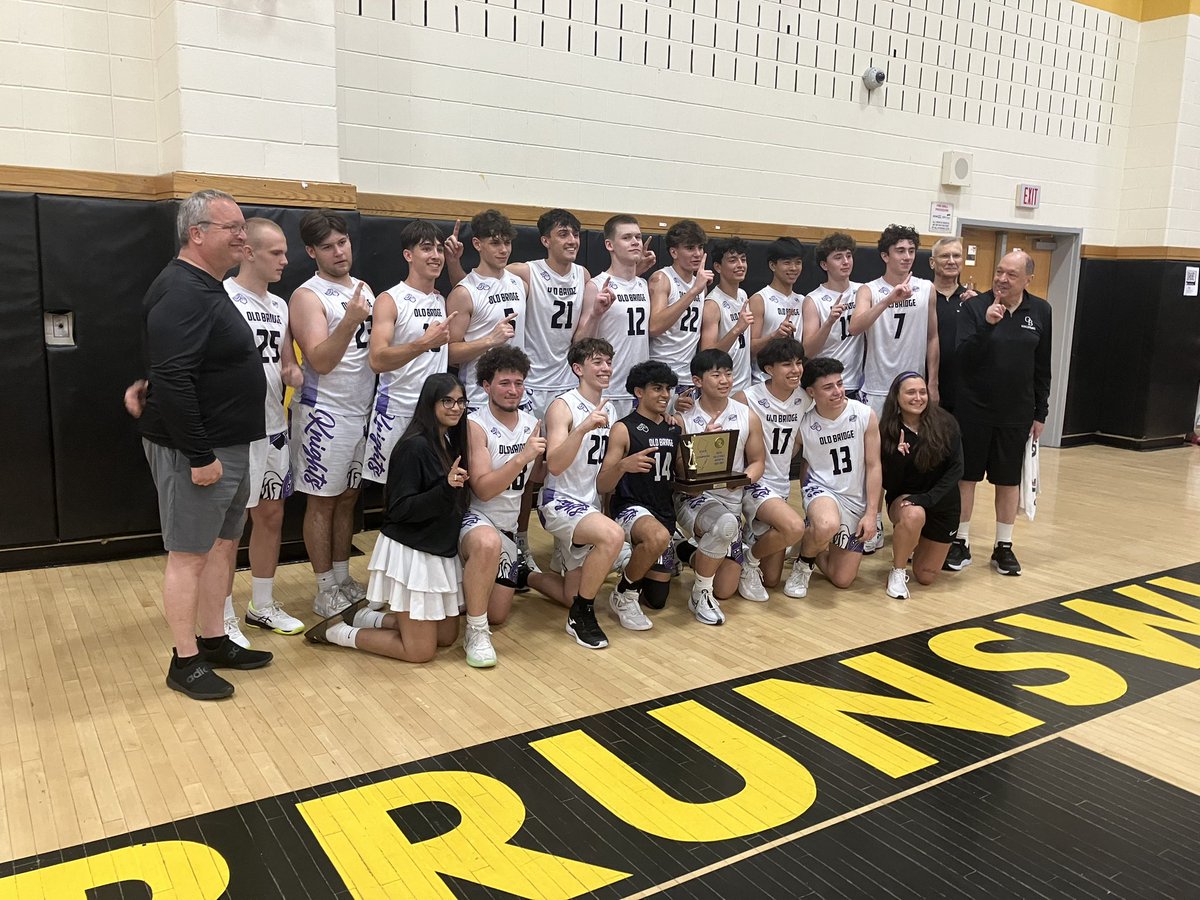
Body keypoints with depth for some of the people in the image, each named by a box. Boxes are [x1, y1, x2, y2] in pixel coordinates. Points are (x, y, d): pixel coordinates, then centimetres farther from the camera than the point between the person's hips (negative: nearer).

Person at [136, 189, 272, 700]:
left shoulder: (208, 289, 14)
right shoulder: (181, 292, -18)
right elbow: (171, 380, -26)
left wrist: (224, 450, 18)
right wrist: (199, 456, -25)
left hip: (229, 445, 10)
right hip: (195, 450, -10)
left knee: (224, 544, 15)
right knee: (189, 553, 0)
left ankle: (214, 641, 28)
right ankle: (184, 663, 12)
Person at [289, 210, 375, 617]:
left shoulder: (364, 288, 10)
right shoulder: (307, 296, -11)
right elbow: (320, 361, -22)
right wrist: (349, 320, -34)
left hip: (363, 410, 7)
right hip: (325, 412, -7)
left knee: (348, 497, 15)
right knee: (322, 501, 2)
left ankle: (343, 579, 26)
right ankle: (325, 592, 11)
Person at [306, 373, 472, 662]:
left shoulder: (452, 442, 6)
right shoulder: (414, 447, -19)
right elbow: (399, 510, -23)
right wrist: (446, 487, -31)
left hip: (441, 552, 9)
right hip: (411, 552, -9)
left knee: (447, 636, 14)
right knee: (421, 651, -3)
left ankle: (364, 615, 24)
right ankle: (336, 631, 12)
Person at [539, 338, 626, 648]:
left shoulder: (609, 409, 8)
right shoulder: (563, 407, -14)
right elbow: (555, 465, -28)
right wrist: (584, 428, -39)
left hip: (591, 504, 8)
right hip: (560, 501, -8)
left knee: (575, 594, 10)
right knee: (612, 535, -37)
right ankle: (582, 614, -17)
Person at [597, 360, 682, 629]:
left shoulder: (675, 428, 8)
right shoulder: (624, 429, -9)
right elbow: (602, 486, -14)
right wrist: (623, 465, -34)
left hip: (665, 514, 6)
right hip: (630, 508, -6)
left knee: (657, 600, 8)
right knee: (659, 536, -41)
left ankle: (633, 570, 42)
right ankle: (623, 595, -15)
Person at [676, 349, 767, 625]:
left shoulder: (748, 417, 2)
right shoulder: (683, 419, -7)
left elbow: (758, 461, 9)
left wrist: (745, 477, -14)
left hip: (731, 502, 4)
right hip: (693, 498, -4)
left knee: (725, 591, 3)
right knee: (725, 523, -41)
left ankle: (694, 557, 38)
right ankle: (700, 594, -16)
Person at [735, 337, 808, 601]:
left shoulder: (804, 399, 2)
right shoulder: (748, 398, -15)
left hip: (781, 486, 6)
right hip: (753, 483, -6)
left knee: (771, 579, 7)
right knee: (794, 527, -36)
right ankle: (748, 560, -7)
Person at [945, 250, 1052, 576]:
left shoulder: (1040, 312, 2)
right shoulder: (974, 307, -7)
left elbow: (1042, 367, 7)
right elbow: (963, 356, -15)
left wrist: (1040, 413, 7)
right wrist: (986, 325, -28)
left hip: (1016, 414, 2)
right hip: (973, 410, -2)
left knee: (1009, 480, 9)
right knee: (966, 476, 4)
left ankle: (1004, 547, 20)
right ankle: (961, 543, 15)